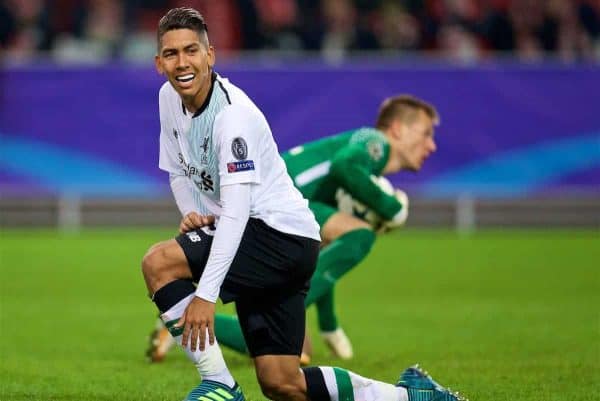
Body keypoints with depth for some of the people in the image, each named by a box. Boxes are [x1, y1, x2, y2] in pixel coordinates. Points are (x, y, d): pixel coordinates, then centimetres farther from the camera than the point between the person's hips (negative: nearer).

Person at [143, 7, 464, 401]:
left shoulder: (232, 114, -23)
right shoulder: (169, 98, 2)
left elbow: (235, 213, -29)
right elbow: (179, 171, 19)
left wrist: (206, 294, -35)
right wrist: (192, 214, -4)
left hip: (283, 233, -9)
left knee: (158, 262, -24)